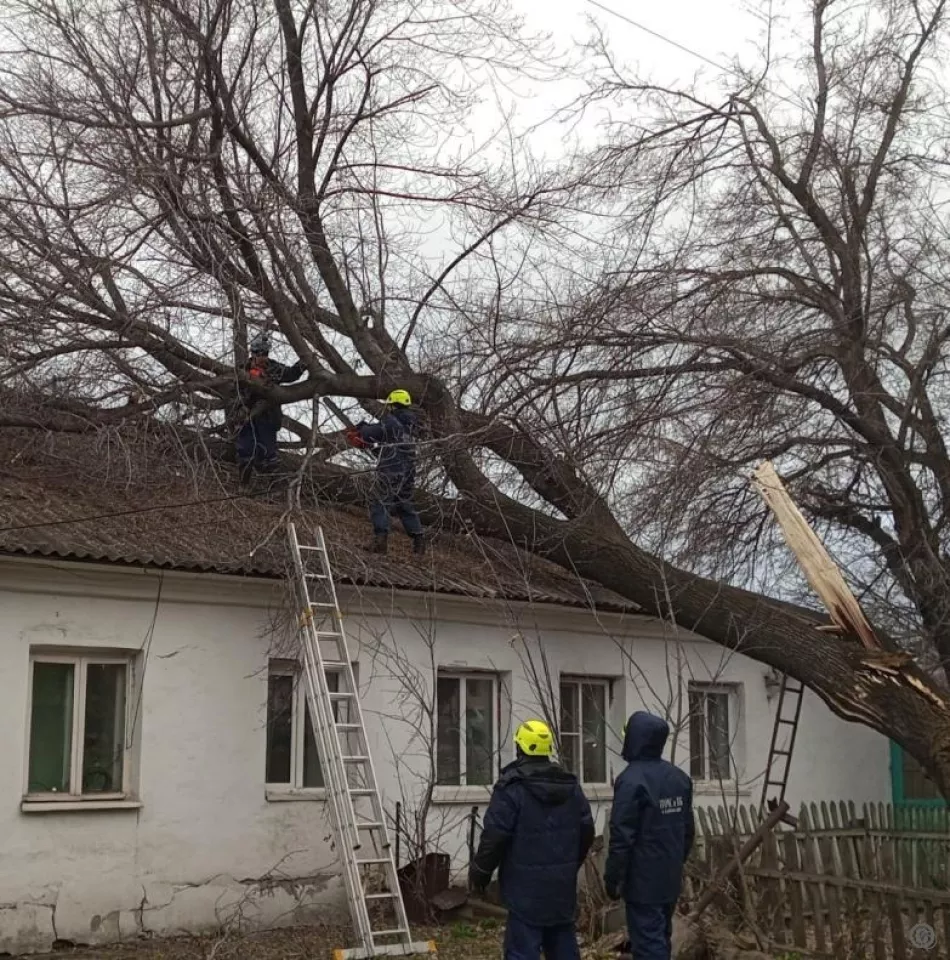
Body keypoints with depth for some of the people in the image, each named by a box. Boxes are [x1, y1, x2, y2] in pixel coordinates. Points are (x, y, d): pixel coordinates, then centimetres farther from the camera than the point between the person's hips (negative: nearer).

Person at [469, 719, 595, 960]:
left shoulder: (512, 787, -12)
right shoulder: (571, 786, 9)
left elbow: (495, 836, -14)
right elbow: (586, 831, 13)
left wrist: (480, 872, 0)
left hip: (527, 884, -6)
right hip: (562, 883, 7)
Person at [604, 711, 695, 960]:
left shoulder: (631, 780, -18)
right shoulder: (679, 777, 8)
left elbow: (622, 836, -19)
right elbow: (688, 830, 14)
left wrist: (612, 877, -11)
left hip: (643, 880, -8)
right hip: (671, 878, 8)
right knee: (661, 938, 17)